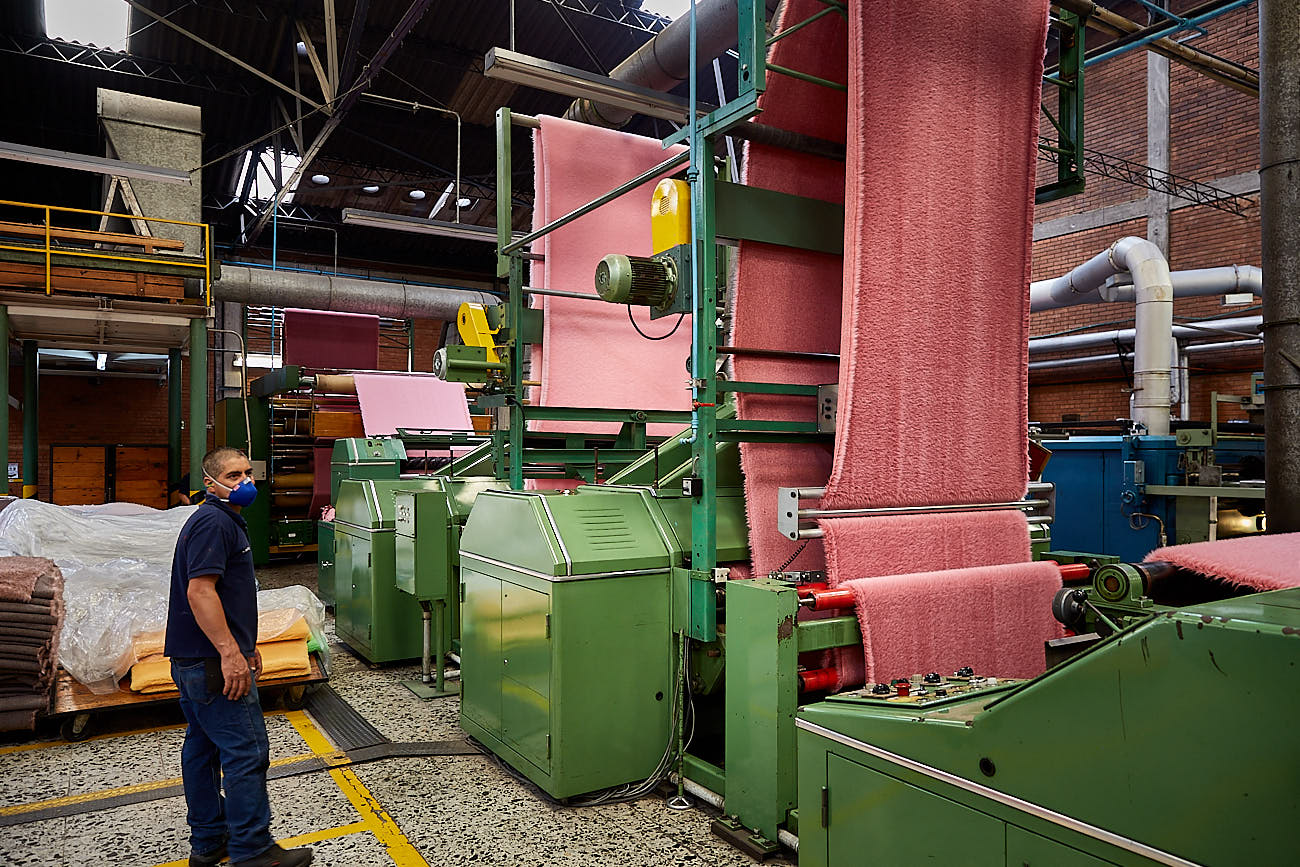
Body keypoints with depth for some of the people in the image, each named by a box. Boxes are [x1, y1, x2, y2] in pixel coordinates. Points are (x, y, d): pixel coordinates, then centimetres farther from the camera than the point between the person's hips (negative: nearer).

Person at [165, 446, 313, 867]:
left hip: (197, 660, 11)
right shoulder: (214, 522, -16)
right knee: (246, 753, -5)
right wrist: (230, 652, -29)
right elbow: (200, 589, -25)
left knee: (202, 748, 16)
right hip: (213, 663, -11)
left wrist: (243, 644, 27)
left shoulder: (224, 520, 18)